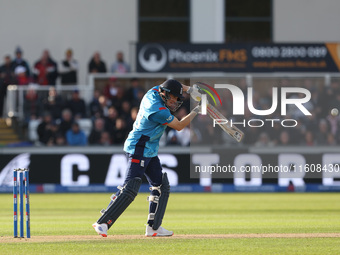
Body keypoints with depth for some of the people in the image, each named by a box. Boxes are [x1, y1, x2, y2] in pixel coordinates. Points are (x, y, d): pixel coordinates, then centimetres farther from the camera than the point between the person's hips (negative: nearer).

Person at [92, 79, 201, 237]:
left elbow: (171, 86, 25)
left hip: (150, 152, 11)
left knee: (161, 186, 11)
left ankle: (153, 227, 14)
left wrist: (189, 89, 13)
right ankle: (102, 223, -19)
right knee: (130, 188, -18)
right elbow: (179, 126, -11)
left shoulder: (153, 92, 2)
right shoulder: (159, 111, -23)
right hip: (138, 150, -11)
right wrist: (196, 111, -2)